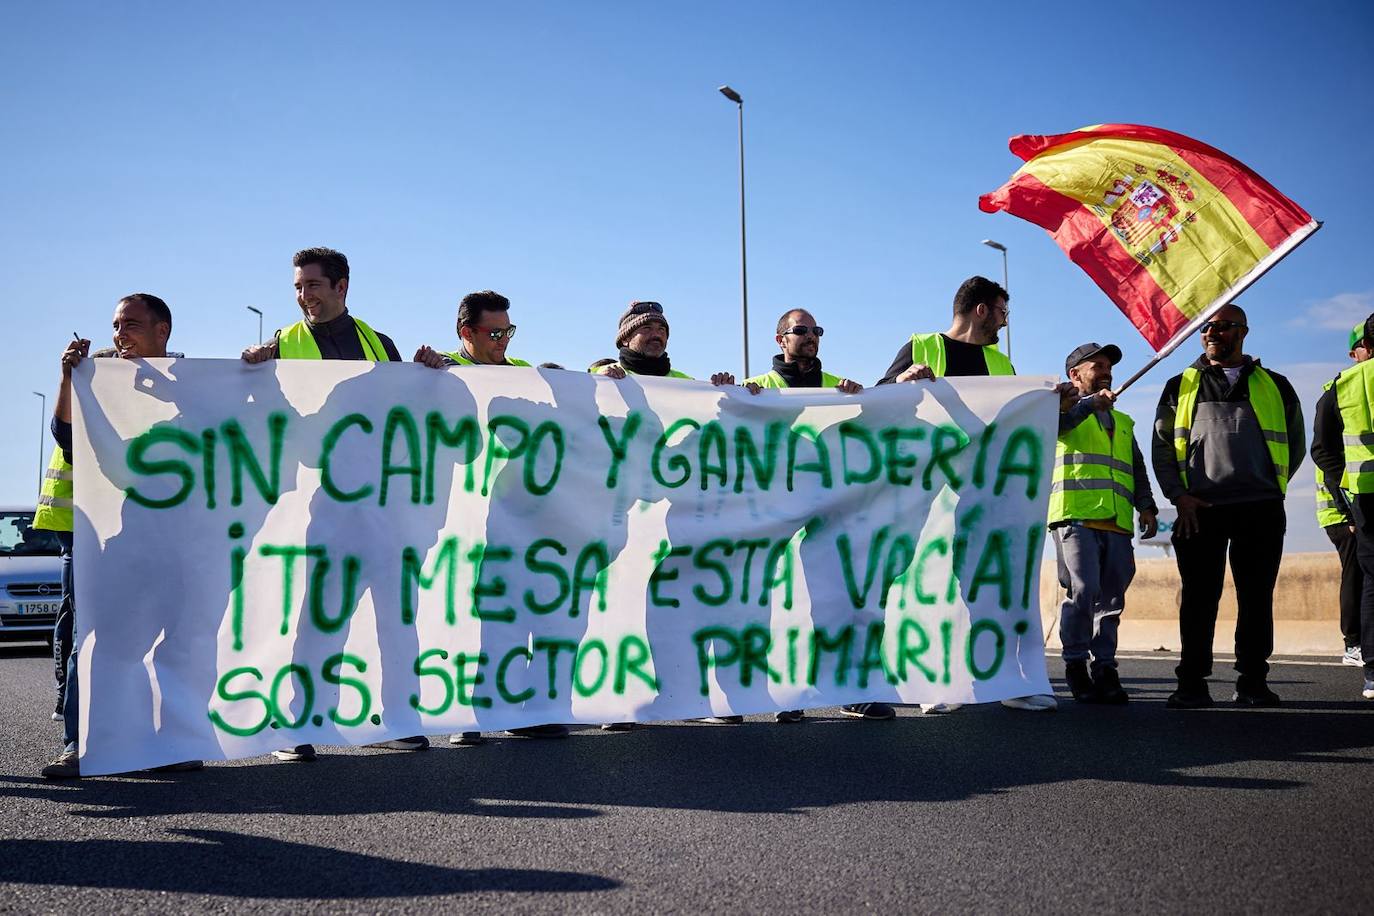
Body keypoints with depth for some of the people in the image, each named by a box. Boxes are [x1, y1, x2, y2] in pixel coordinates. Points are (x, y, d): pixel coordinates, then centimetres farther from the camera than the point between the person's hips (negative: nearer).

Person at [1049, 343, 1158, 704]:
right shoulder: (1066, 409, 12)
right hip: (1075, 516, -5)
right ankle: (1076, 665, -3)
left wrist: (1146, 506, 10)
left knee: (1111, 598, 1)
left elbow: (1137, 470, 25)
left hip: (1117, 523, 5)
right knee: (1083, 590, -14)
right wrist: (1091, 403, -23)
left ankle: (1104, 668, 6)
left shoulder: (1123, 423, 29)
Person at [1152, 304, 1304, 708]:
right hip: (1200, 510, 0)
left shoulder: (1274, 386, 14)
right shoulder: (1181, 386, 13)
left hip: (1261, 511, 1)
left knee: (1257, 599, 2)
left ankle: (1252, 682, 9)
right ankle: (1192, 683, 4)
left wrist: (1269, 488, 10)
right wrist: (1179, 495, -2)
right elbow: (1162, 446, 10)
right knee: (1199, 599, -1)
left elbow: (1295, 444, 19)